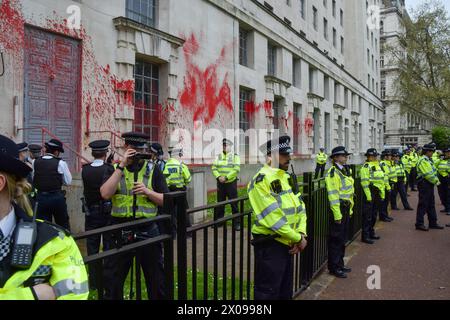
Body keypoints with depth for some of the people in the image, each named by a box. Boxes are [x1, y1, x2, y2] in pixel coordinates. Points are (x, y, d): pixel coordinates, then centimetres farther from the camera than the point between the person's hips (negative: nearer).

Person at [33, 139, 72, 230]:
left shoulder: (35, 162, 0)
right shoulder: (60, 163, -9)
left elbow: (33, 180, 8)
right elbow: (68, 182, -2)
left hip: (41, 198, 3)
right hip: (57, 198, -3)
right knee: (63, 224, 10)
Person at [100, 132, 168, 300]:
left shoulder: (153, 169, 3)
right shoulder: (115, 169, 4)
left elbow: (166, 200, 1)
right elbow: (105, 194, -14)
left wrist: (147, 191, -16)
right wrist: (122, 166, -16)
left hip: (148, 231, 0)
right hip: (120, 231, 0)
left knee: (156, 279, 12)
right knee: (113, 280, 12)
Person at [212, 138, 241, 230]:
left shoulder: (235, 156, -3)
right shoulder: (218, 156, 9)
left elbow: (236, 169, -14)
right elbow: (214, 168, 3)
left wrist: (226, 177, -20)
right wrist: (218, 177, -15)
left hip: (231, 183, -4)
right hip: (220, 183, 4)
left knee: (234, 204, 0)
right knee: (220, 203, 12)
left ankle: (237, 223, 10)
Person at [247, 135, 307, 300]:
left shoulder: (287, 178, 10)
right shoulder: (261, 180, -19)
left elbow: (300, 208, 11)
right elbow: (273, 217, -23)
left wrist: (301, 234, -4)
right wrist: (298, 238, -14)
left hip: (287, 244, 9)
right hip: (269, 245, -8)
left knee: (285, 291, 21)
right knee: (267, 292, 4)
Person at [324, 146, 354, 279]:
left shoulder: (346, 170, 14)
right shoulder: (332, 172, -15)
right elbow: (333, 195, -19)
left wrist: (350, 208, 17)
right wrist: (337, 214, -21)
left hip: (346, 208, 9)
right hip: (338, 208, -9)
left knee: (343, 238, 17)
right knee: (336, 239, -1)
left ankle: (340, 264, 29)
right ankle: (334, 267, 10)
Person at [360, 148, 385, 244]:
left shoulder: (378, 166, 17)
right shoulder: (366, 166, -11)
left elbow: (382, 180, 22)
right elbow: (364, 182, -17)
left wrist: (382, 193, 18)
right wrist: (368, 195, -20)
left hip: (377, 193, 9)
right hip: (370, 193, -9)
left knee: (374, 215, 16)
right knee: (367, 216, -5)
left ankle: (371, 232, 29)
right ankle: (365, 236, 0)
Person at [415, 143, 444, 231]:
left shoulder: (428, 160, 16)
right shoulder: (423, 161, -17)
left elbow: (433, 171, 20)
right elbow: (427, 174, -22)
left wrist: (436, 180, 6)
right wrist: (435, 181, -12)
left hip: (430, 184, 10)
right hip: (424, 184, -10)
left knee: (431, 205, 15)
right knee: (423, 205, -6)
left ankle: (433, 223, 24)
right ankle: (419, 224, 0)